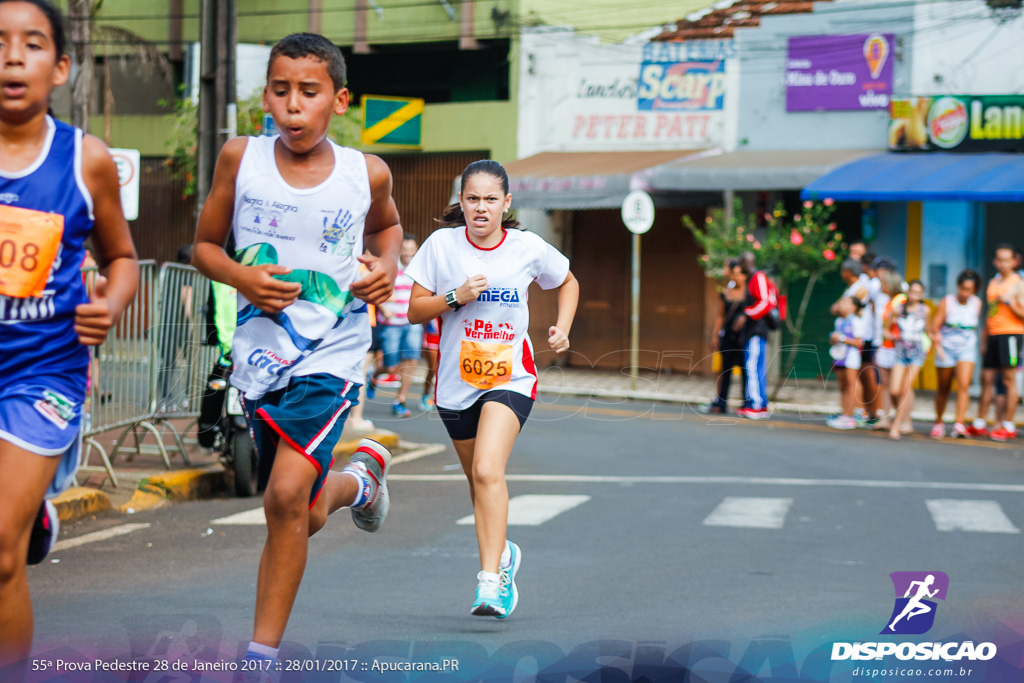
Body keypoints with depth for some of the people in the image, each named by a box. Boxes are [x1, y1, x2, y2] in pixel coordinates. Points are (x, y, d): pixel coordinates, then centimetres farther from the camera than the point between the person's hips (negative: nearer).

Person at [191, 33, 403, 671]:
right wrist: (240, 277, -15)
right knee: (304, 517, 17)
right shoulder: (241, 157, -6)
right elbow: (205, 244, 5)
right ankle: (360, 477, 53)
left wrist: (387, 265, -2)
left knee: (287, 497, -20)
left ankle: (263, 653, -7)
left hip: (332, 355, -3)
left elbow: (386, 224, 19)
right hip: (259, 354, 3)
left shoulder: (366, 173, -5)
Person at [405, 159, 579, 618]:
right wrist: (455, 297, -17)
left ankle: (490, 581, -25)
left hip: (510, 378, -3)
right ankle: (502, 554, 42)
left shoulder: (528, 248, -3)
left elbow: (568, 283, 16)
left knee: (487, 471, -23)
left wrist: (562, 329, 1)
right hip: (457, 380, 3)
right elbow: (414, 310, -1)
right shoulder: (442, 244, -3)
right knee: (479, 481, 15)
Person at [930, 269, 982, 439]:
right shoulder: (946, 302, -9)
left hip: (967, 349, 1)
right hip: (946, 349, -1)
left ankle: (959, 425, -23)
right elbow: (935, 326, -9)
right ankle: (938, 423, 29)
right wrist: (938, 346, -20)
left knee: (964, 386, -18)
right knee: (943, 389, 10)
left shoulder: (977, 303, -2)